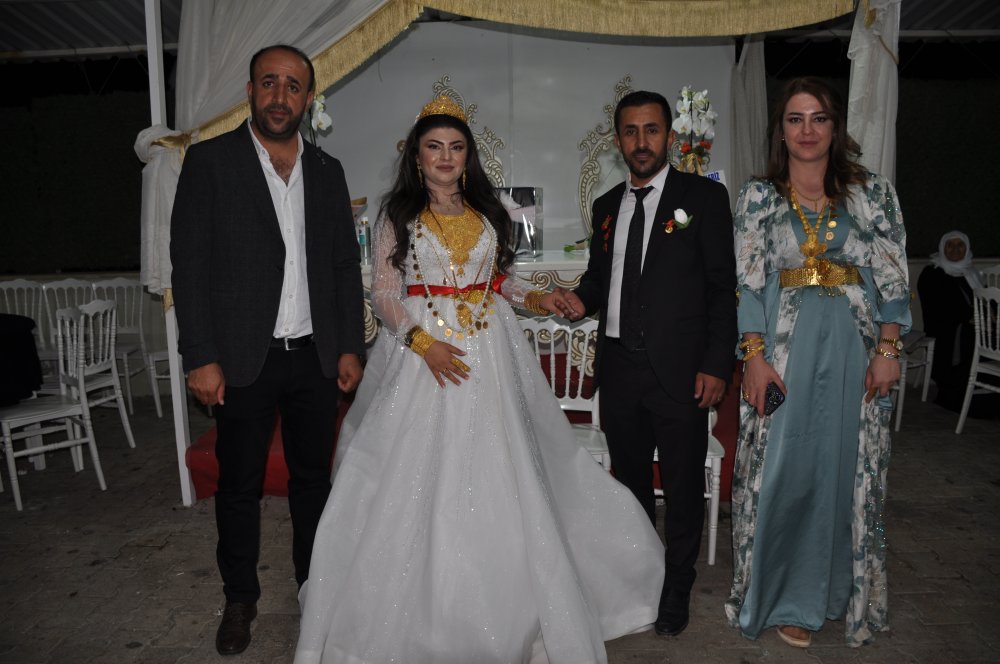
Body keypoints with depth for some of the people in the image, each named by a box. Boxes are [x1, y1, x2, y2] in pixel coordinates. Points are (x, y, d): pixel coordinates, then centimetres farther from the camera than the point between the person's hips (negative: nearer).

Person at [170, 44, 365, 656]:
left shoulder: (327, 170, 9)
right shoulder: (210, 160, -2)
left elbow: (346, 263, 9)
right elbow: (190, 263, -6)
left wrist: (350, 346, 4)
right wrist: (201, 357, -12)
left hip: (316, 356, 3)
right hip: (244, 358, -3)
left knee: (314, 477, 14)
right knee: (239, 485, 10)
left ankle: (314, 583, 34)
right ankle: (240, 598, 31)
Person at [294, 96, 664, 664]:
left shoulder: (488, 212, 10)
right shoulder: (398, 215, 3)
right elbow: (384, 294, -3)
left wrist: (534, 297, -1)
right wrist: (423, 341, -16)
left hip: (488, 357, 2)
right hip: (421, 351, -2)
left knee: (494, 479, 3)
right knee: (419, 481, 0)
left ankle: (503, 614, 22)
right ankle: (421, 618, 19)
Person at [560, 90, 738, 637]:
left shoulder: (704, 196, -1)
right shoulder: (606, 206, 13)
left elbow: (723, 287, -5)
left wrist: (716, 365, -11)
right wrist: (581, 298, -3)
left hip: (679, 369, -4)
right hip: (619, 368, 5)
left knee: (683, 485, 7)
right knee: (630, 480, 17)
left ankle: (676, 590, 27)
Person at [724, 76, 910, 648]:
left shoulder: (874, 192, 5)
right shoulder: (759, 197, 3)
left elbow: (893, 278, 4)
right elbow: (748, 283, -2)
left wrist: (888, 350, -5)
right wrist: (755, 356, -9)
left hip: (854, 349, 1)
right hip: (784, 348, -1)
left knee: (848, 468, 10)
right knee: (783, 470, 3)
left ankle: (840, 588, 31)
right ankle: (788, 597, 22)